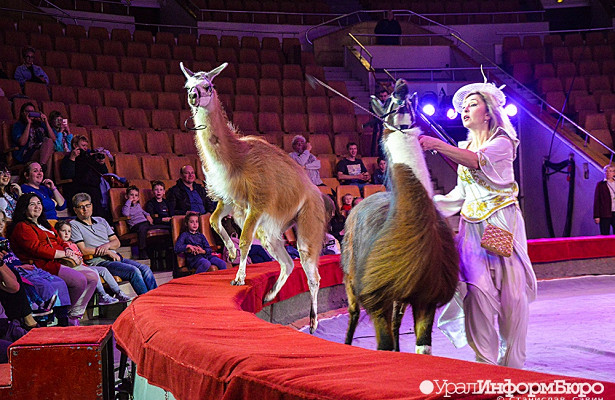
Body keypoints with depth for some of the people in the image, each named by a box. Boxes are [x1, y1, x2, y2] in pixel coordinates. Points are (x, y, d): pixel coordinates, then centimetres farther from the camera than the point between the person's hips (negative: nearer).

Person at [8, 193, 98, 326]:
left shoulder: (44, 225, 27)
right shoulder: (22, 227, -4)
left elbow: (60, 241, 25)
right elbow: (37, 249, -16)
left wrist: (68, 250, 0)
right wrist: (64, 254, -15)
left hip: (60, 261, 10)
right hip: (43, 265, -10)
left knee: (93, 277, -6)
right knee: (80, 279, -27)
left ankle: (75, 315, -5)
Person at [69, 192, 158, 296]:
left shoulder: (101, 221, 23)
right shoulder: (74, 225, 3)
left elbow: (117, 242, 20)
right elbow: (83, 250, -8)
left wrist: (107, 245, -5)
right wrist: (108, 252, -9)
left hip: (114, 257, 7)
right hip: (97, 262, -7)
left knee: (145, 269, -15)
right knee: (134, 271, -27)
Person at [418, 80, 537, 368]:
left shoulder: (502, 142, -2)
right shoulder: (465, 148, 19)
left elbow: (478, 160, -24)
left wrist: (438, 145, -33)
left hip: (502, 223, -5)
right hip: (472, 226, 5)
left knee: (511, 291, -5)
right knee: (478, 291, -10)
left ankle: (512, 361, 5)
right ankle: (486, 361, -6)